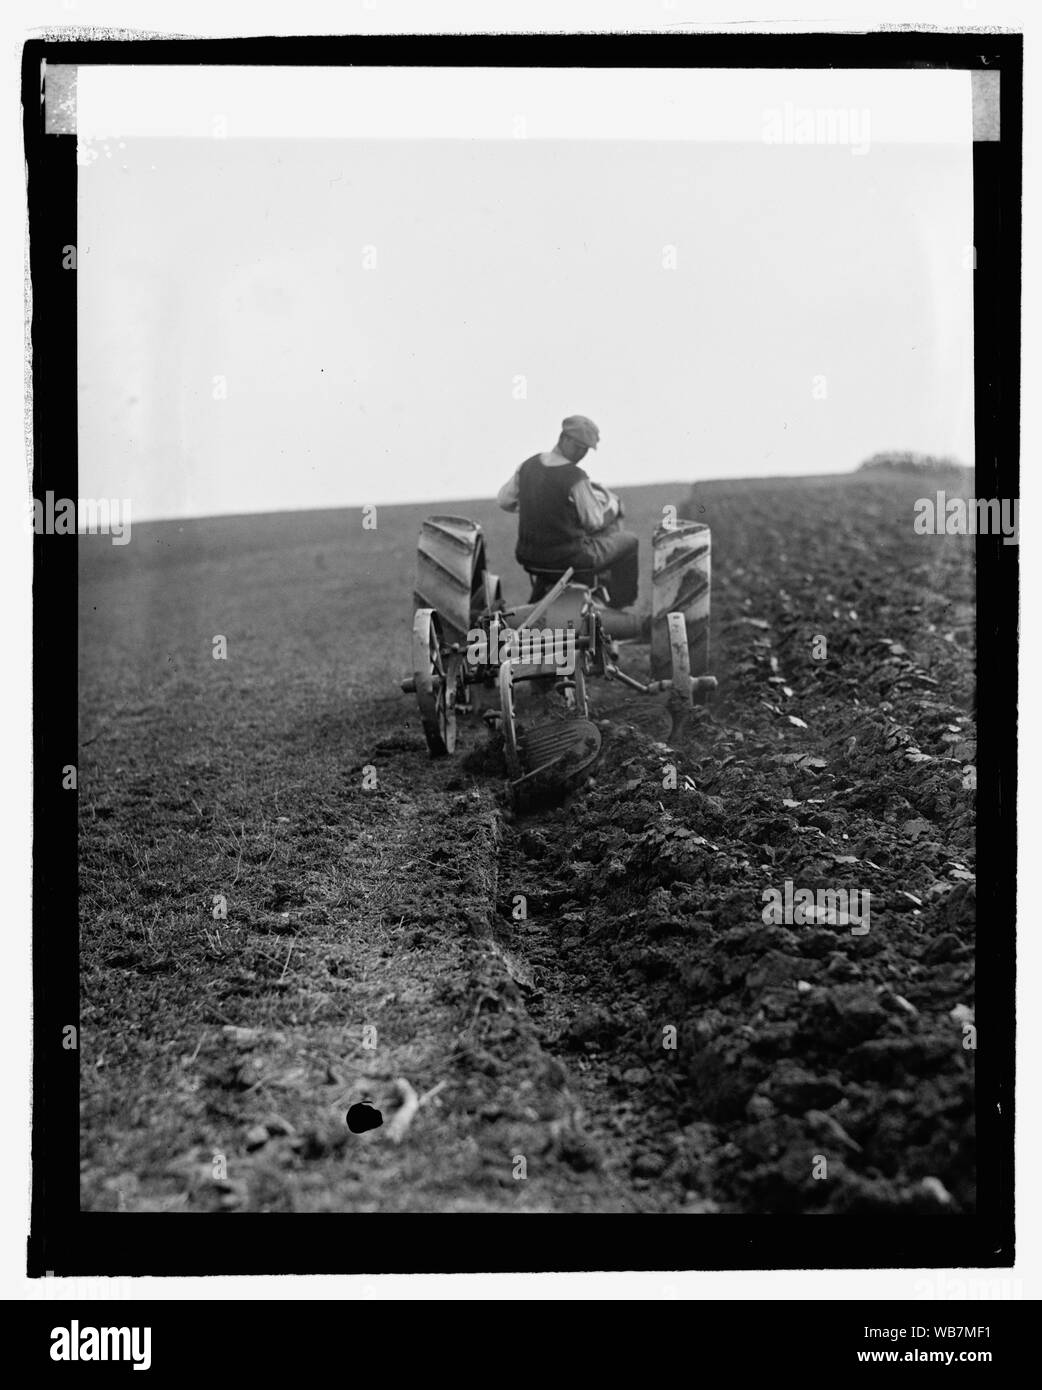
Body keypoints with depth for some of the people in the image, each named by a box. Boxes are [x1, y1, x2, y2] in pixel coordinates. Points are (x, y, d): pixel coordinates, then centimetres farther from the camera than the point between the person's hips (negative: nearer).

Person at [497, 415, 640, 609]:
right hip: (568, 557, -6)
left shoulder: (528, 465, -4)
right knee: (628, 541, 16)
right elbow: (594, 522, -11)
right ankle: (620, 603, 27)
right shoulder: (576, 478, -21)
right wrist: (613, 504, 9)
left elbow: (504, 500, 5)